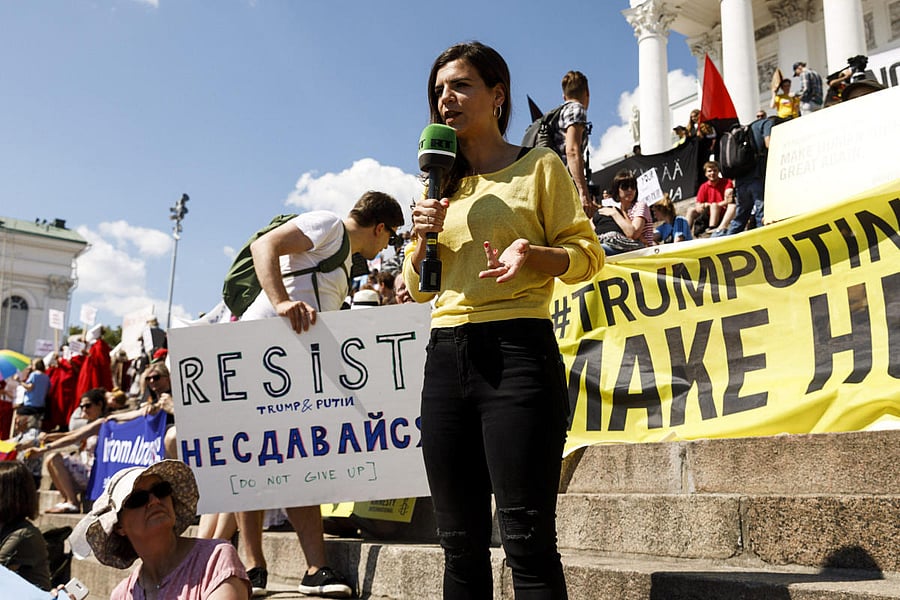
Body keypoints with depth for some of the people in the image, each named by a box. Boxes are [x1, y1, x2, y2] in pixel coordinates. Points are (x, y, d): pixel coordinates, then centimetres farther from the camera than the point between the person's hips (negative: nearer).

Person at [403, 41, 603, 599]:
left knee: (527, 540, -7)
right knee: (461, 542, 9)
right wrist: (423, 239, 1)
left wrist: (533, 254, -20)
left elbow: (587, 254, 0)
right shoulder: (444, 184, 21)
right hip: (446, 358, 5)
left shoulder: (539, 166, 6)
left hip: (517, 350, -5)